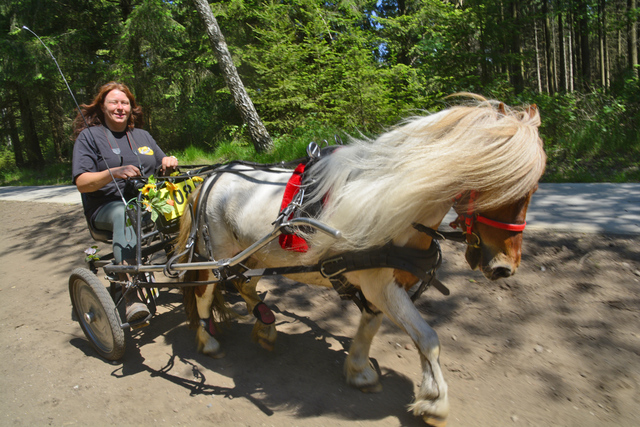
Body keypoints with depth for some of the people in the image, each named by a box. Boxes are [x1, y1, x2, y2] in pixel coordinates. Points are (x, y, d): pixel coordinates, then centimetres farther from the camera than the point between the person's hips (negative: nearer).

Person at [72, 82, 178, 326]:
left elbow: (162, 165, 22)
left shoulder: (142, 136, 19)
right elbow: (82, 183, -6)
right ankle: (131, 299, -52)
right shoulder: (89, 136, 5)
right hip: (107, 207, -4)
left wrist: (168, 161, -4)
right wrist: (113, 173, -25)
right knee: (124, 214, -41)